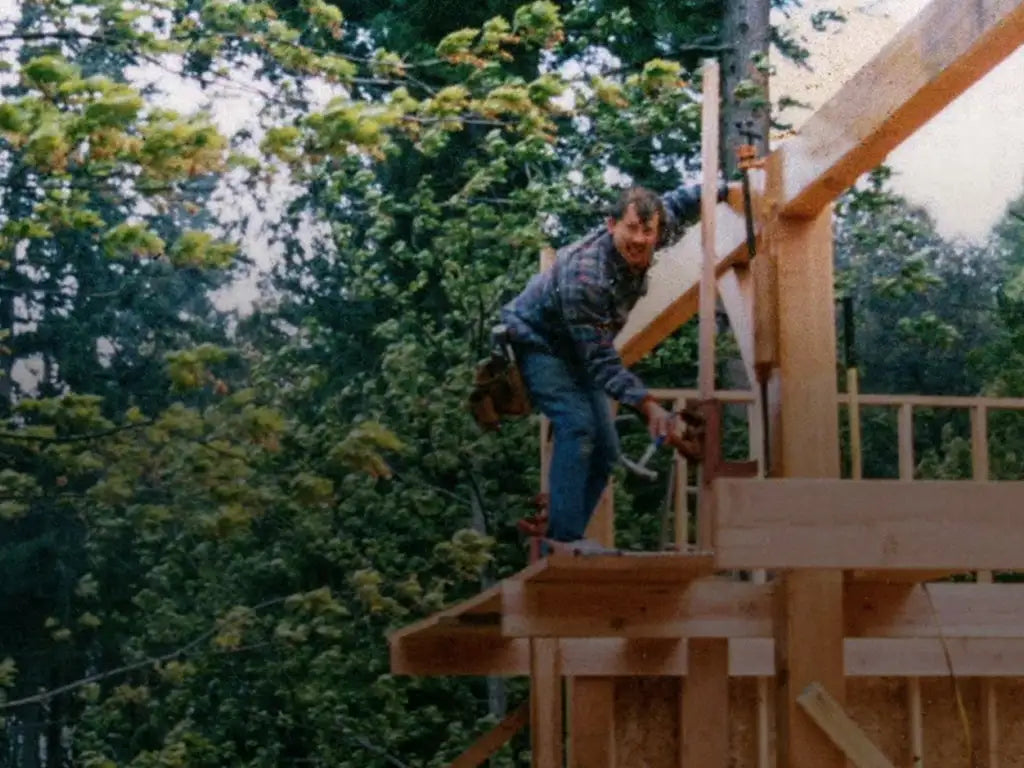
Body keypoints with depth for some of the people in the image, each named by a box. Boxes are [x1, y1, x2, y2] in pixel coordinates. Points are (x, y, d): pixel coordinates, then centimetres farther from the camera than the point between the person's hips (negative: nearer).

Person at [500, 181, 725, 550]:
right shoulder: (584, 275, -38)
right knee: (577, 425, -28)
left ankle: (567, 540, 5)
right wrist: (648, 406, -40)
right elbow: (601, 361, -34)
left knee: (604, 449, 0)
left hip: (576, 350, 8)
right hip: (535, 340, -8)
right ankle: (564, 539, -30)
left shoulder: (642, 244, -16)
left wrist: (725, 189, 3)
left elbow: (677, 204, 9)